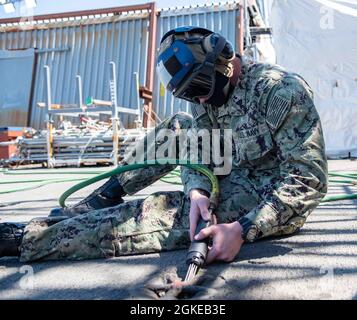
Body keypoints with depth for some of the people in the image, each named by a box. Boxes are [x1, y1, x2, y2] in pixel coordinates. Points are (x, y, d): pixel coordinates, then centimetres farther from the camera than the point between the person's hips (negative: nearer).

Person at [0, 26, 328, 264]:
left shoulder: (280, 90, -22)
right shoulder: (213, 99, 3)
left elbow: (309, 181, -27)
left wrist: (241, 230, -35)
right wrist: (198, 192, -24)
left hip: (268, 207, -7)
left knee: (150, 215, -21)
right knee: (177, 128, 0)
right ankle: (98, 202, 5)